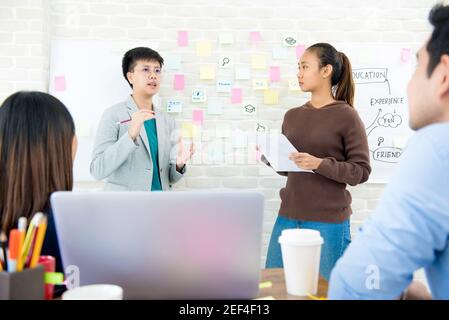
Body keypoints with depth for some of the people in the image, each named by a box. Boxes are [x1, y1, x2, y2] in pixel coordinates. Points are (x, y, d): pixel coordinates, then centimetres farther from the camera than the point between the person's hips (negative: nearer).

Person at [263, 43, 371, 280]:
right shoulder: (292, 116, 10)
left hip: (328, 221, -5)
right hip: (288, 216, 5)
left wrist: (320, 164, -20)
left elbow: (361, 171, -9)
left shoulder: (346, 116, -6)